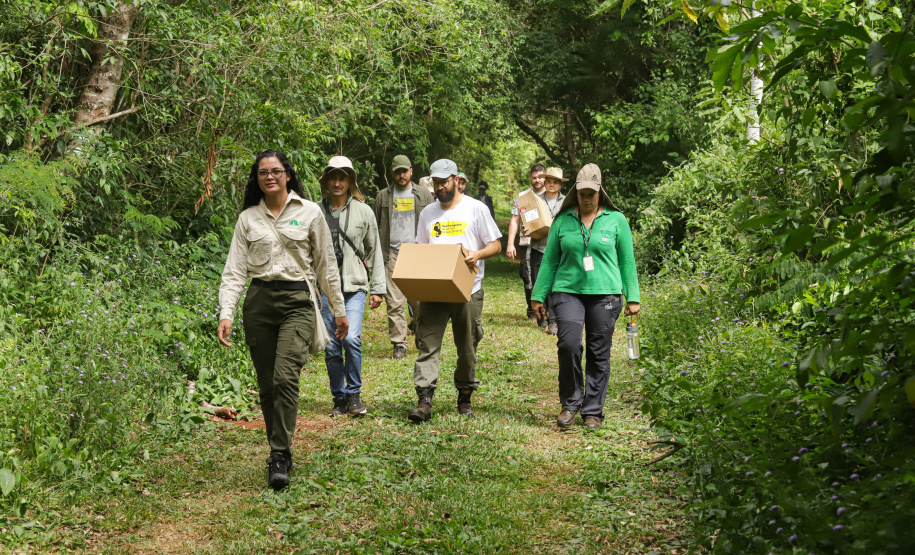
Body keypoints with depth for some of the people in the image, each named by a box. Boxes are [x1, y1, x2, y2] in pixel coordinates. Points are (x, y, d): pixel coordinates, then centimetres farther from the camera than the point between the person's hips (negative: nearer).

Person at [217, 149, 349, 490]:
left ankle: (280, 457, -13)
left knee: (285, 377, -18)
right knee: (267, 383, 5)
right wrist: (226, 314, -6)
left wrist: (339, 310, 11)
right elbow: (235, 270, 6)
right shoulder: (248, 218, 9)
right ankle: (280, 451, 21)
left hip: (297, 301, -3)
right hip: (258, 301, 3)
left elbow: (326, 265, 9)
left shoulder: (309, 212, 4)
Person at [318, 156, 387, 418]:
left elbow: (374, 251, 10)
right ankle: (340, 399, 16)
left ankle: (354, 394, 0)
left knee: (351, 338, -17)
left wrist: (378, 288, 6)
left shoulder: (363, 211, 5)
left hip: (355, 287, -1)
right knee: (331, 347, 3)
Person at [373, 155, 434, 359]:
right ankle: (399, 344, 1)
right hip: (392, 255, 0)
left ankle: (418, 328, 26)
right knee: (394, 303, -5)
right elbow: (376, 228, 14)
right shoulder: (383, 196, 12)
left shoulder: (424, 195, 11)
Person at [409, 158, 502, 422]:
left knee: (467, 347, 7)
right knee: (427, 344, -9)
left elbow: (495, 244, 2)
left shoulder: (476, 208, 2)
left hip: (468, 290, -2)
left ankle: (465, 397, 23)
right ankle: (424, 401, -11)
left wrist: (477, 254, -18)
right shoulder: (427, 213, 14)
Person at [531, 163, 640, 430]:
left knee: (599, 353, 3)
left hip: (605, 293, 0)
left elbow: (627, 262, 10)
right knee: (568, 344, -16)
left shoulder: (616, 220, 6)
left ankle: (593, 411, 15)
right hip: (568, 291, 0)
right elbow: (549, 260, 13)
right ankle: (570, 403, 4)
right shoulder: (563, 220, 8)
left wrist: (633, 298, 6)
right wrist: (538, 295, 11)